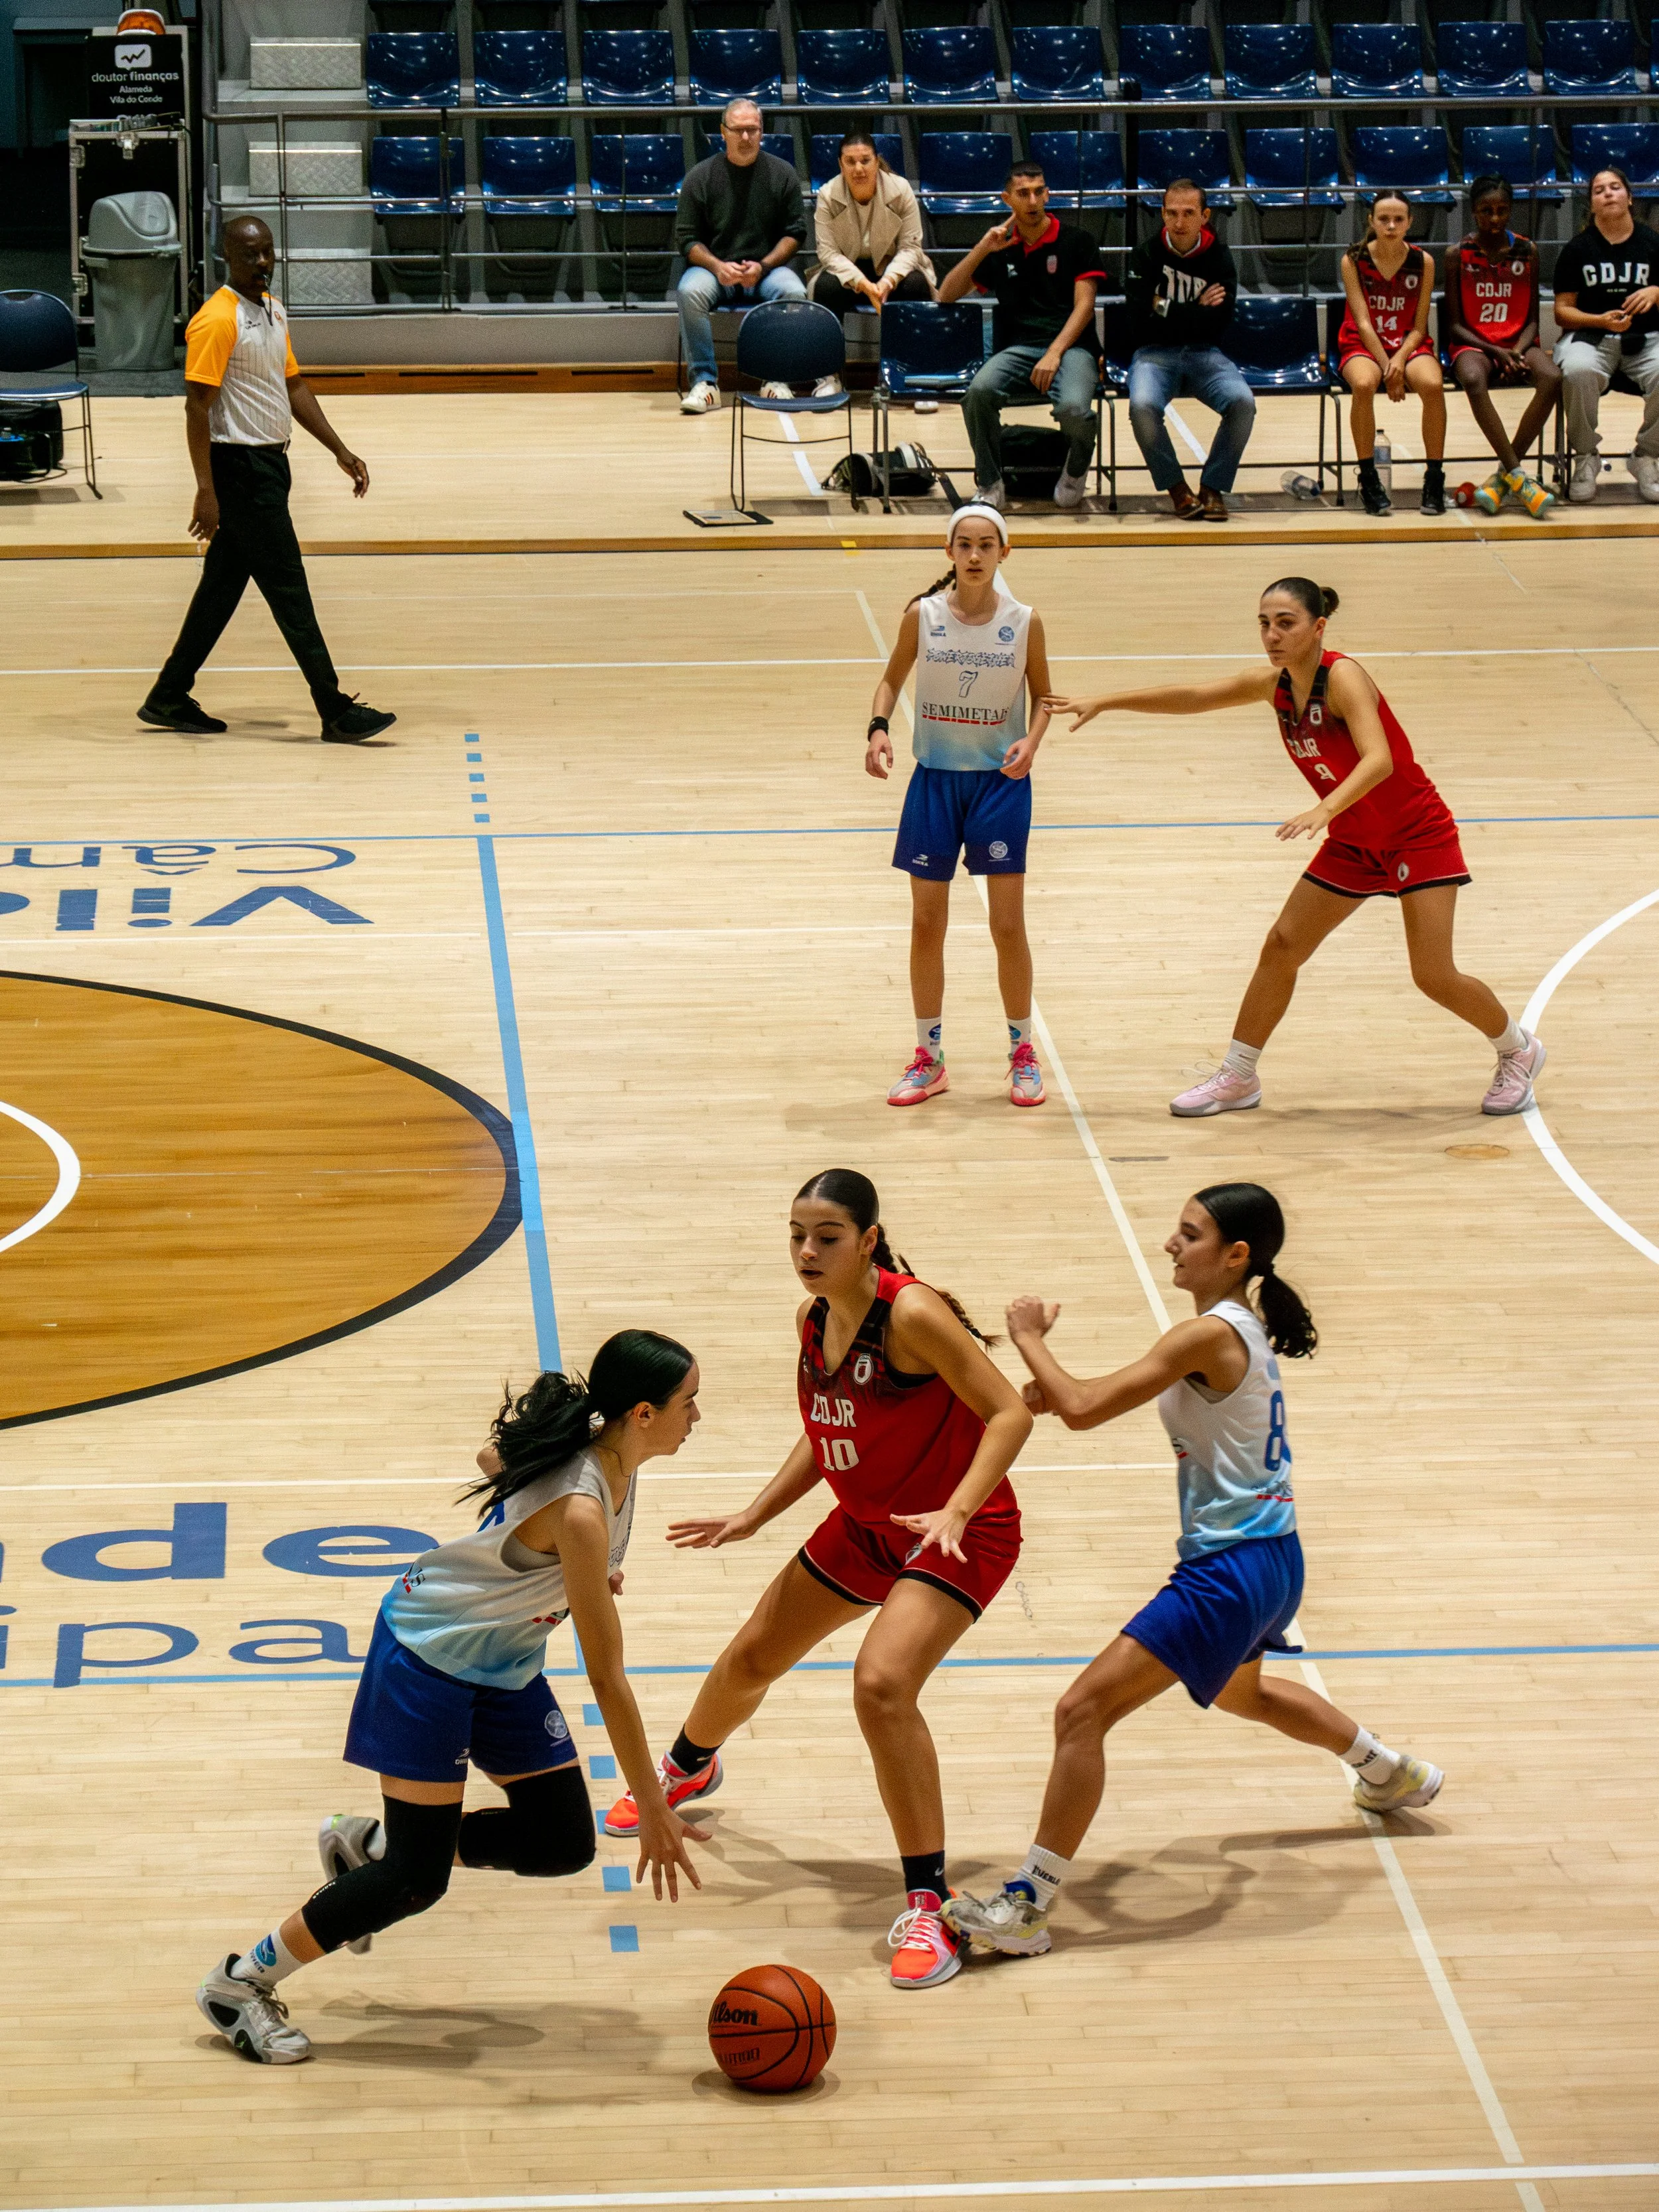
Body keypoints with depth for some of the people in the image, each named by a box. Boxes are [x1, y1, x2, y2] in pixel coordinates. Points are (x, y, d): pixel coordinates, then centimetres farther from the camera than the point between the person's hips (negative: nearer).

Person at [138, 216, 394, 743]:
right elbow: (197, 405, -18)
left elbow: (294, 387, 20)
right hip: (240, 467, -9)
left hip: (269, 463, 9)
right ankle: (336, 713, -4)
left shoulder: (273, 310, 12)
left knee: (223, 585, 13)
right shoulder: (216, 321, -16)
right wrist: (206, 491, -23)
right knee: (288, 590, -6)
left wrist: (340, 450, 15)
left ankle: (169, 700, 21)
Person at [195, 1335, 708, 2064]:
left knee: (564, 1843, 6)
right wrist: (654, 1814, -23)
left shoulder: (591, 1441, -9)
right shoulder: (581, 1515, -34)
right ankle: (240, 1984, 10)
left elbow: (495, 1457, 15)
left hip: (503, 1660, 9)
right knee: (419, 1881, -7)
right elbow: (607, 1680, -29)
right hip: (429, 1656, -9)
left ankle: (368, 1846, 24)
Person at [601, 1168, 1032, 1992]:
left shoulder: (912, 1315, -26)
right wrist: (755, 1515, 9)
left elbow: (1008, 1412, -26)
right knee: (751, 1658, 20)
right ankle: (687, 1768, 56)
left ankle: (929, 1908, -19)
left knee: (882, 1683, -29)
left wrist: (954, 1512, -36)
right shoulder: (814, 1320, -2)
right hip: (866, 1524, 8)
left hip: (959, 1534, -8)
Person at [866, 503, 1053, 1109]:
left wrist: (1031, 741, -15)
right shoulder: (922, 616, -6)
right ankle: (929, 1058, 18)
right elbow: (892, 679, 6)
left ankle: (1022, 1051, 18)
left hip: (1001, 781, -1)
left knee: (1008, 926, 0)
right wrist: (878, 729, -12)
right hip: (935, 779, 1)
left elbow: (1042, 696, 4)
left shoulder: (1025, 622, -7)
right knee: (926, 924, 5)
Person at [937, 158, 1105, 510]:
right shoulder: (999, 249, 16)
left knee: (1073, 409, -34)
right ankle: (990, 484, -14)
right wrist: (983, 249, -1)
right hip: (1017, 348, 2)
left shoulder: (1076, 241, 9)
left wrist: (1054, 353, -14)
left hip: (1071, 346, -2)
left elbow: (1084, 305, 1)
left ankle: (1077, 469, 3)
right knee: (980, 391, -33)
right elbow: (947, 296, 12)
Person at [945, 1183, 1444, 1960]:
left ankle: (1028, 1907, -10)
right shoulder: (1246, 1329, 9)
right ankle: (1392, 1772, 57)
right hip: (1268, 1554, 10)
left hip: (1232, 1567, -10)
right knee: (1241, 1691, 39)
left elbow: (1083, 1410, -26)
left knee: (1083, 1712, -11)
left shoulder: (1210, 1336, -21)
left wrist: (1030, 1339, -9)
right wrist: (1052, 1389, 1)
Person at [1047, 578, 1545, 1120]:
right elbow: (1192, 697, 8)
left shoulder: (1342, 677, -25)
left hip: (1417, 836, -7)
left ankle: (1518, 1051, 17)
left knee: (1434, 975, -9)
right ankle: (1238, 1078, 17)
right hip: (1353, 843, 7)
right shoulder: (1276, 685, -3)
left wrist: (1325, 809, -54)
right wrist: (1103, 704, 6)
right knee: (1281, 947, 5)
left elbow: (1379, 760, -39)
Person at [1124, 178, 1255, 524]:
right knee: (1142, 406, -35)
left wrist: (1166, 308, -8)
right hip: (1155, 353, -1)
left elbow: (1219, 324, -7)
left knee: (1242, 402, -29)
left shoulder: (1218, 258, 2)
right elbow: (1142, 318, -11)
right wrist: (1197, 312, -7)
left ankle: (1213, 487, -10)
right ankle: (1176, 488, -13)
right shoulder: (1146, 255, -1)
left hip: (1203, 353, 1)